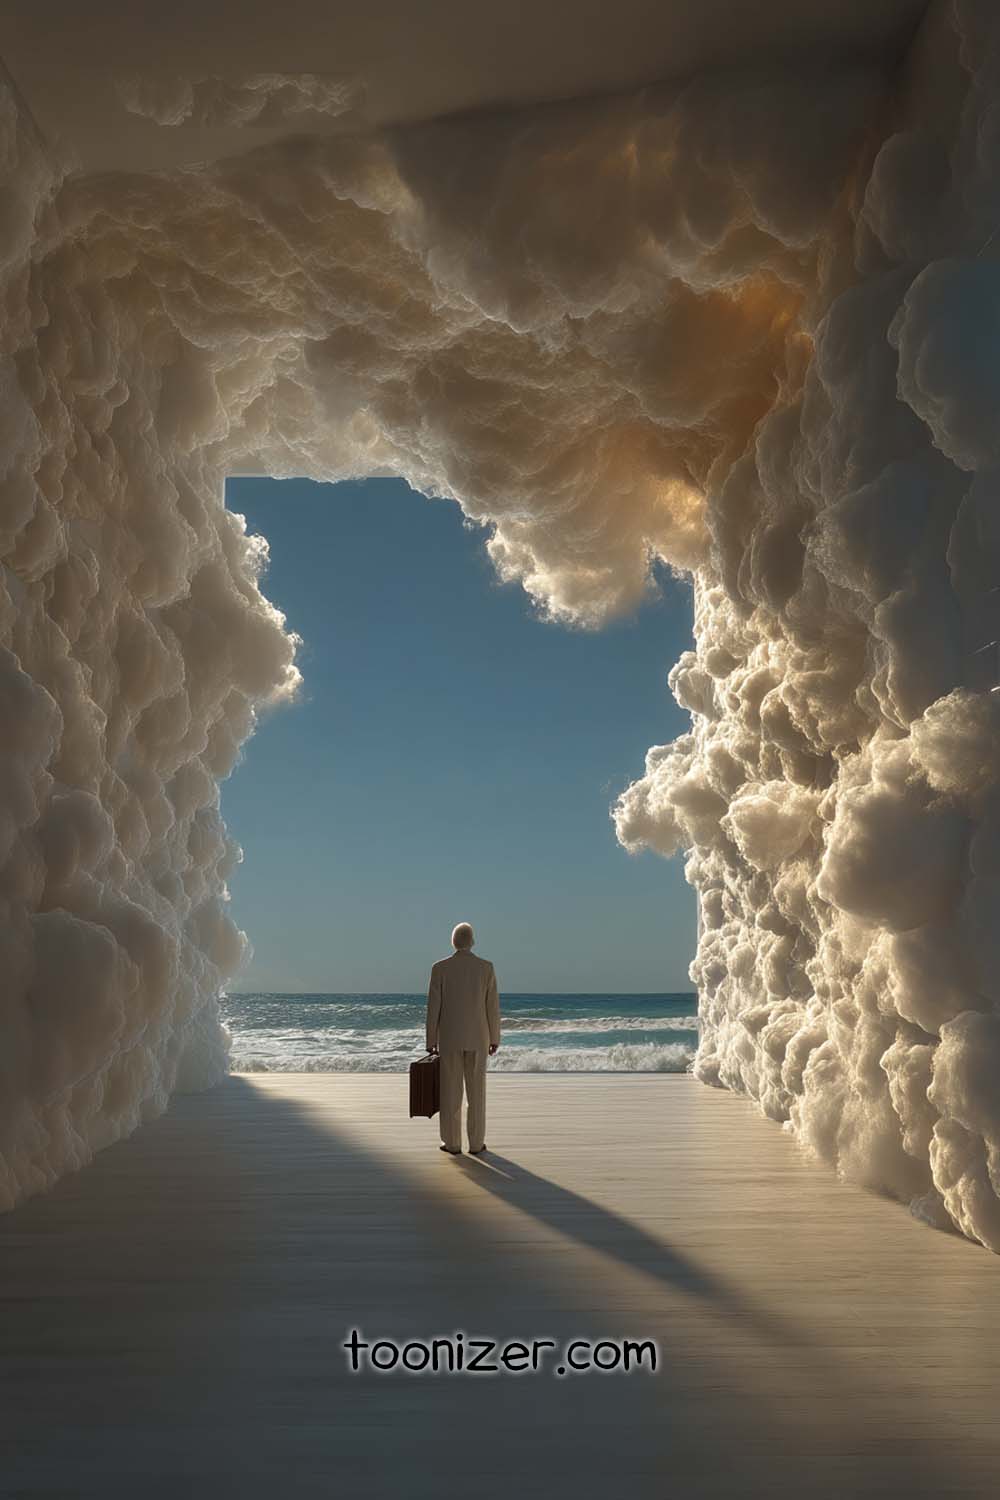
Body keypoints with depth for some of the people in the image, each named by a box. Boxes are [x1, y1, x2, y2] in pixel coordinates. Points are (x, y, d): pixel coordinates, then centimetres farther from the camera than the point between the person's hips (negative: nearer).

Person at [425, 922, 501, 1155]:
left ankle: (452, 1143, 12)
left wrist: (431, 1041, 2)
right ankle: (476, 1143, 12)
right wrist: (495, 1038, 7)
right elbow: (492, 1006, -2)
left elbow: (433, 1007, -6)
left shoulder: (440, 967, -7)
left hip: (450, 1037, -1)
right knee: (476, 1092, 9)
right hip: (477, 1037, 1)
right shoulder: (486, 967, -4)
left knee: (451, 1092, 7)